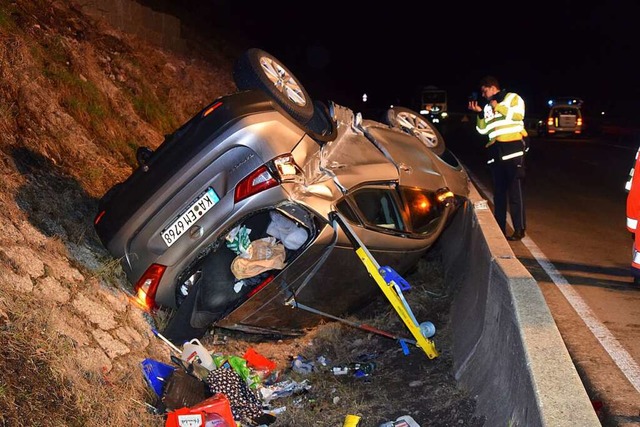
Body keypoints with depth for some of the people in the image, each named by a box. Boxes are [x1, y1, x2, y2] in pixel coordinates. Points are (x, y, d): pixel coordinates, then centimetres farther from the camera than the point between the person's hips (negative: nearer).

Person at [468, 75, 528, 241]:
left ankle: (519, 229, -3)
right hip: (495, 152, 6)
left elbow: (518, 115, -13)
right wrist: (479, 113, 3)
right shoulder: (488, 107, 21)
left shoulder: (512, 97, 6)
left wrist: (498, 106, -6)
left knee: (515, 190, -7)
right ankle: (499, 228, 15)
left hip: (513, 148, -6)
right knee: (498, 191, 8)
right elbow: (482, 130, 14)